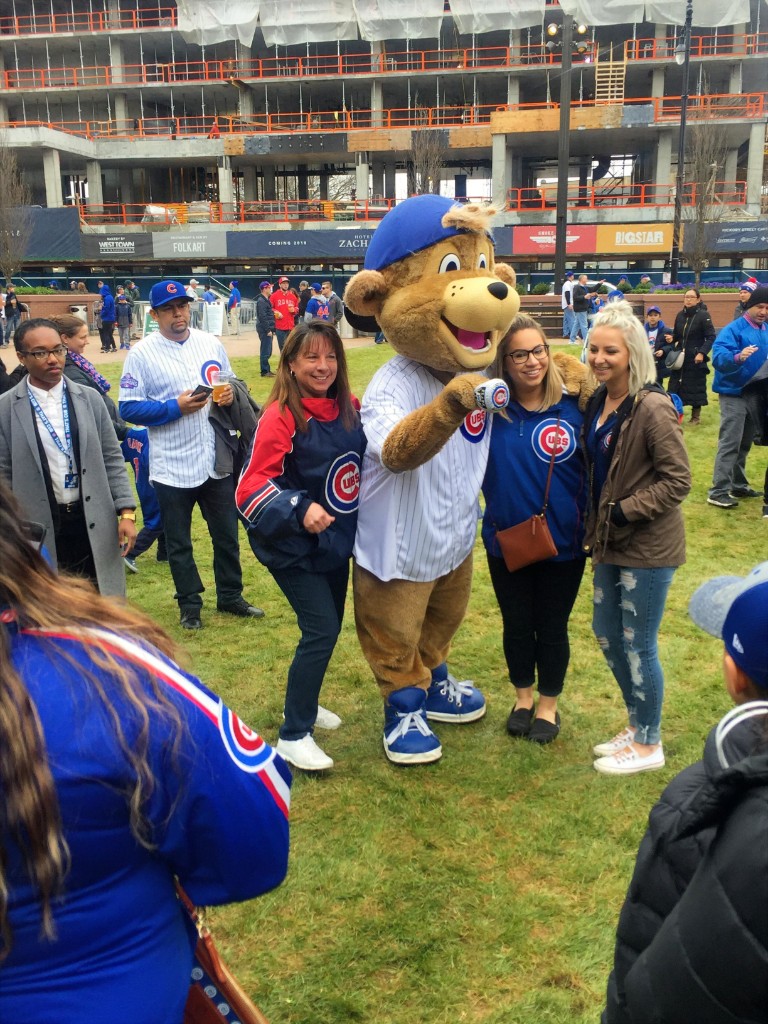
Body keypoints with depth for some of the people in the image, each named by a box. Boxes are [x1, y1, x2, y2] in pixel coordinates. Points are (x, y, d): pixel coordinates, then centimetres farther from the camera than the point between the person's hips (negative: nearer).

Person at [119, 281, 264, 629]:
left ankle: (230, 596, 31)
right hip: (172, 467, -3)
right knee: (178, 543, 10)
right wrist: (175, 407, -20)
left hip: (216, 461, 3)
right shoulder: (141, 353, -7)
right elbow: (129, 408, -10)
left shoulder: (211, 343, 5)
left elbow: (231, 384, 16)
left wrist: (230, 394, -8)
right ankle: (189, 604, 26)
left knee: (227, 535, 15)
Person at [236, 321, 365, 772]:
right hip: (294, 547, -7)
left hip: (337, 540, 7)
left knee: (328, 628, 16)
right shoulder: (280, 416, -18)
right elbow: (252, 486, -22)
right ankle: (294, 735, 5)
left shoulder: (350, 409, 0)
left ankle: (304, 703, 40)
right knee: (321, 630, -10)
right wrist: (299, 510, -35)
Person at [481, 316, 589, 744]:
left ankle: (549, 705, 37)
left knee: (552, 627, 15)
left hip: (563, 543, -1)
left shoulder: (571, 406, -10)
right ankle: (523, 697, 42)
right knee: (516, 624, 18)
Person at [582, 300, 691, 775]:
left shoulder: (652, 408, -20)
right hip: (611, 541, 8)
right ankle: (637, 725, 38)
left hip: (648, 546, -8)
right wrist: (596, 523, 7)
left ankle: (649, 745, 24)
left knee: (638, 646, 3)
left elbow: (677, 480, -18)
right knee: (607, 633, 18)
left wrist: (625, 511, -18)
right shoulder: (598, 401, 5)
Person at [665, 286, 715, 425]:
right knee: (675, 385, 3)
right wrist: (671, 338, -5)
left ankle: (696, 416, 15)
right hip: (679, 357, 5)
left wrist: (702, 352, -21)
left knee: (696, 387, 3)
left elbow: (711, 337, -11)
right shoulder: (680, 315, 6)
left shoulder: (703, 315, -10)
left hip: (695, 358, -5)